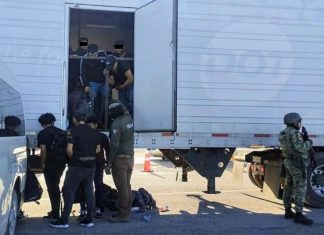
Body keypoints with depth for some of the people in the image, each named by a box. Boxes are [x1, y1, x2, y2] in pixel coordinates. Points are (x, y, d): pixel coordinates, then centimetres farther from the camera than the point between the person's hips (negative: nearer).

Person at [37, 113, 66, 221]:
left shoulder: (42, 134, -7)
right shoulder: (61, 132, 11)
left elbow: (43, 150, -17)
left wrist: (43, 163, -5)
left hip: (50, 164, -6)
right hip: (61, 163, 6)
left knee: (52, 188, 2)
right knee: (55, 186, 21)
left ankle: (55, 214, 5)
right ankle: (55, 211, 28)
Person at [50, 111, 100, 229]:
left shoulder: (74, 130, -10)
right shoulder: (93, 131, 9)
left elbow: (69, 149, -17)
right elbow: (98, 149, 13)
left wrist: (73, 158, 0)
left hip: (77, 166, -6)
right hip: (91, 165, 6)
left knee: (68, 191, 0)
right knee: (88, 191, 11)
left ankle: (64, 221, 0)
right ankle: (89, 219, 14)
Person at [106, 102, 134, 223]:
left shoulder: (116, 124, -18)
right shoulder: (128, 118, 5)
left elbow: (115, 145, -21)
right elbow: (125, 111, 32)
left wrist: (108, 163, -16)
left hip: (120, 159, -8)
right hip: (130, 157, 8)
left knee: (122, 187, -3)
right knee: (127, 186, 14)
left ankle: (123, 215, 1)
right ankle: (126, 212, 22)